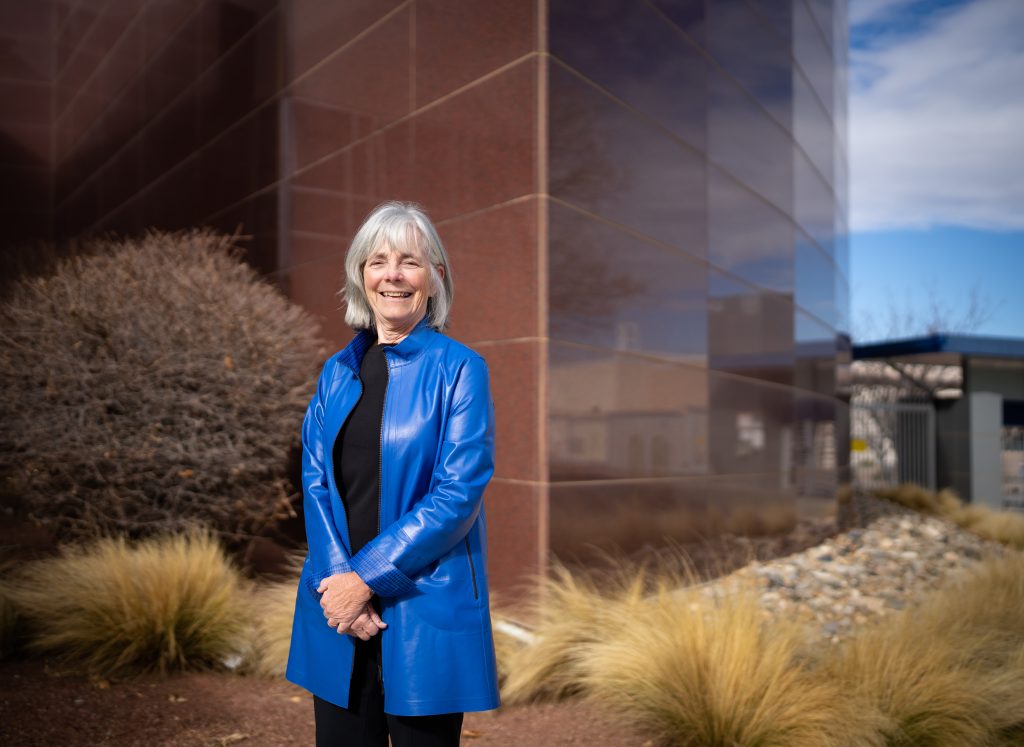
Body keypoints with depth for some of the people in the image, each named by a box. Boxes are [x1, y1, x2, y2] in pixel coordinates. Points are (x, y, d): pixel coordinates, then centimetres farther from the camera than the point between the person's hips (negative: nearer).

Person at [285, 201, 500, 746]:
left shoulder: (458, 369, -7)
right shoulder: (337, 371, 8)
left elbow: (459, 492, -14)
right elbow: (315, 481, 3)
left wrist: (368, 578, -16)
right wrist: (337, 579, -11)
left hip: (424, 611, -4)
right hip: (339, 605, 4)